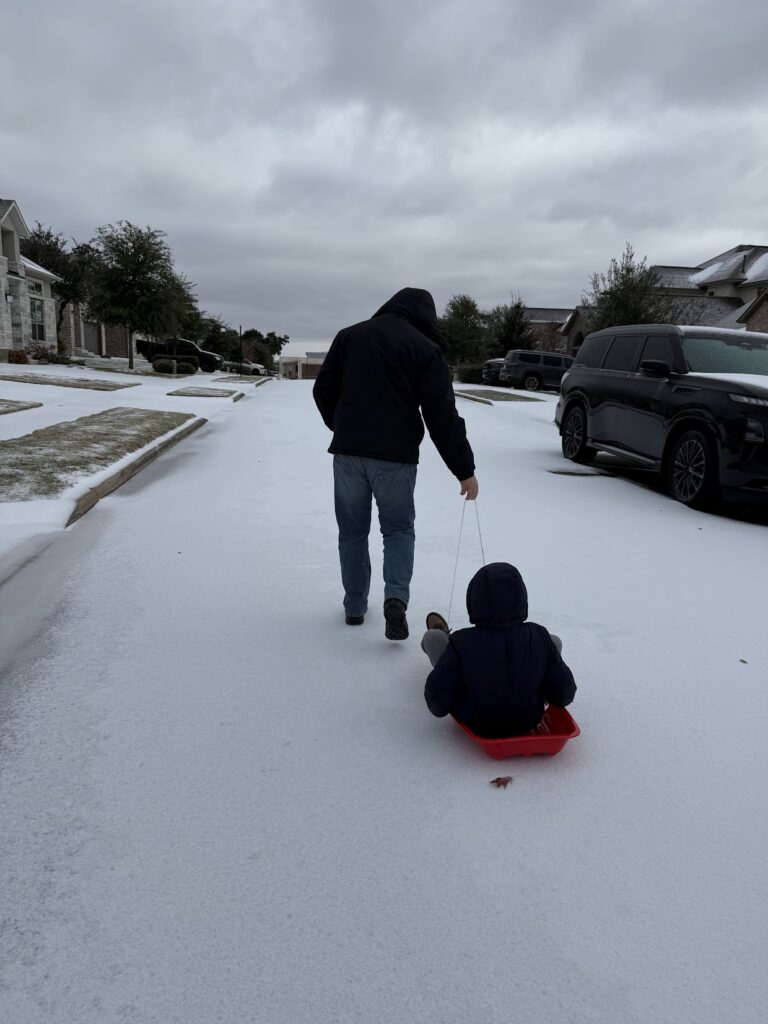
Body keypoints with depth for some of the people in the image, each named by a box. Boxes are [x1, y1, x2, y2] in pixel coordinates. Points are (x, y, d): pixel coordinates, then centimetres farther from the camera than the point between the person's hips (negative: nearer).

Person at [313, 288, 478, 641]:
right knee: (398, 529, 12)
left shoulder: (350, 335, 9)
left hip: (348, 451, 3)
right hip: (395, 456, -2)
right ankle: (396, 597, -8)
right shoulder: (425, 349, -2)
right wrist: (464, 469, -2)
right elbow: (443, 416, -7)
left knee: (353, 530, 15)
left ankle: (355, 606, 21)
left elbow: (323, 390, 12)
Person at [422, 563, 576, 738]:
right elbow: (564, 693, -12)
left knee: (432, 637, 11)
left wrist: (439, 708, 1)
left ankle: (446, 640, 51)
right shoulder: (539, 638, -22)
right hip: (527, 723, 2)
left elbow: (437, 698, -22)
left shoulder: (460, 643, -28)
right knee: (554, 641, 15)